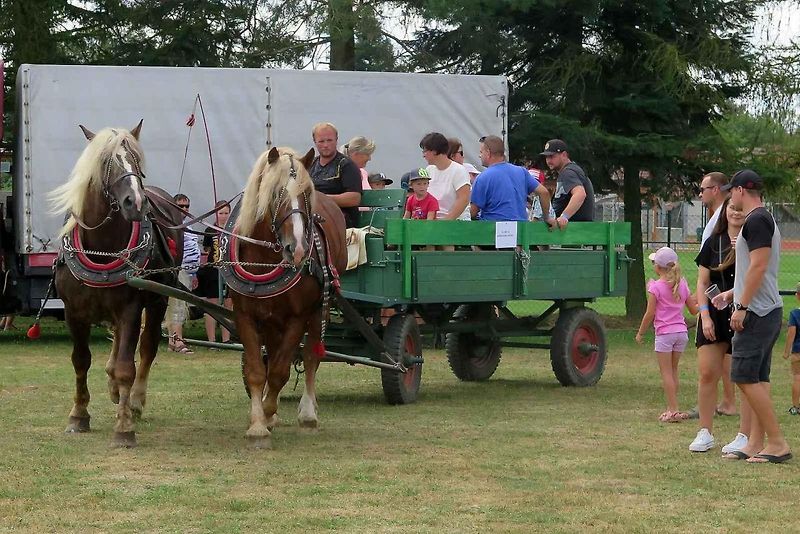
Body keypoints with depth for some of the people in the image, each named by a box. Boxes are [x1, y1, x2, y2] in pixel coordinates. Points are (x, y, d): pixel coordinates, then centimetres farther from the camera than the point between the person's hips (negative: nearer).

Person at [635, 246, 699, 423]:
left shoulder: (655, 286, -9)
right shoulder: (682, 284, 8)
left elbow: (650, 314, -10)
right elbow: (693, 309, 11)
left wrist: (640, 332, 0)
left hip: (664, 333, -6)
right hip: (681, 331, 6)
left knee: (666, 372, -1)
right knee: (673, 370, 16)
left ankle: (673, 410, -7)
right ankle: (672, 408, 18)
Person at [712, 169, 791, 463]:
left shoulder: (756, 220, -13)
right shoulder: (763, 220, 19)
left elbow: (759, 267, -21)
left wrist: (741, 307, -20)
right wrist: (731, 293, 31)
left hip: (757, 314, -10)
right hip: (768, 312, 10)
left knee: (745, 376, -10)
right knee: (757, 379, 10)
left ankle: (777, 443, -10)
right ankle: (756, 444, 10)